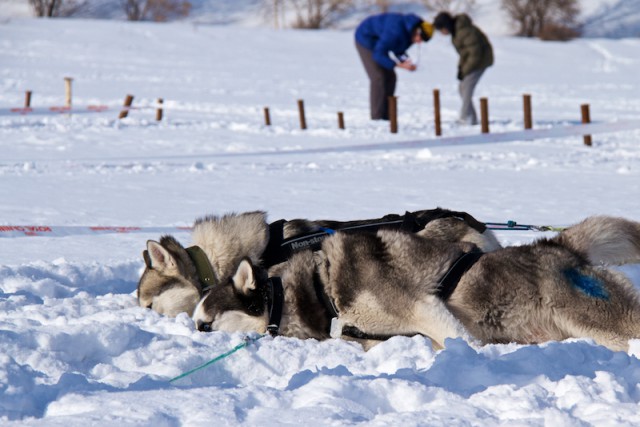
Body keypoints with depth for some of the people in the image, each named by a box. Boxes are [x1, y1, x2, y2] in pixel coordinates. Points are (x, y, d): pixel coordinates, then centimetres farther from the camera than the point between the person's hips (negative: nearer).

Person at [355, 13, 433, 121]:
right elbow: (378, 54, -34)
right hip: (366, 39, -9)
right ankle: (377, 118, -18)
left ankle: (385, 117, 6)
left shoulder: (410, 32, -8)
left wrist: (406, 60, -14)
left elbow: (398, 51, 7)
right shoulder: (396, 31, -36)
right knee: (379, 77, -17)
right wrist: (400, 65, -37)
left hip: (376, 41, 9)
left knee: (390, 77, 3)